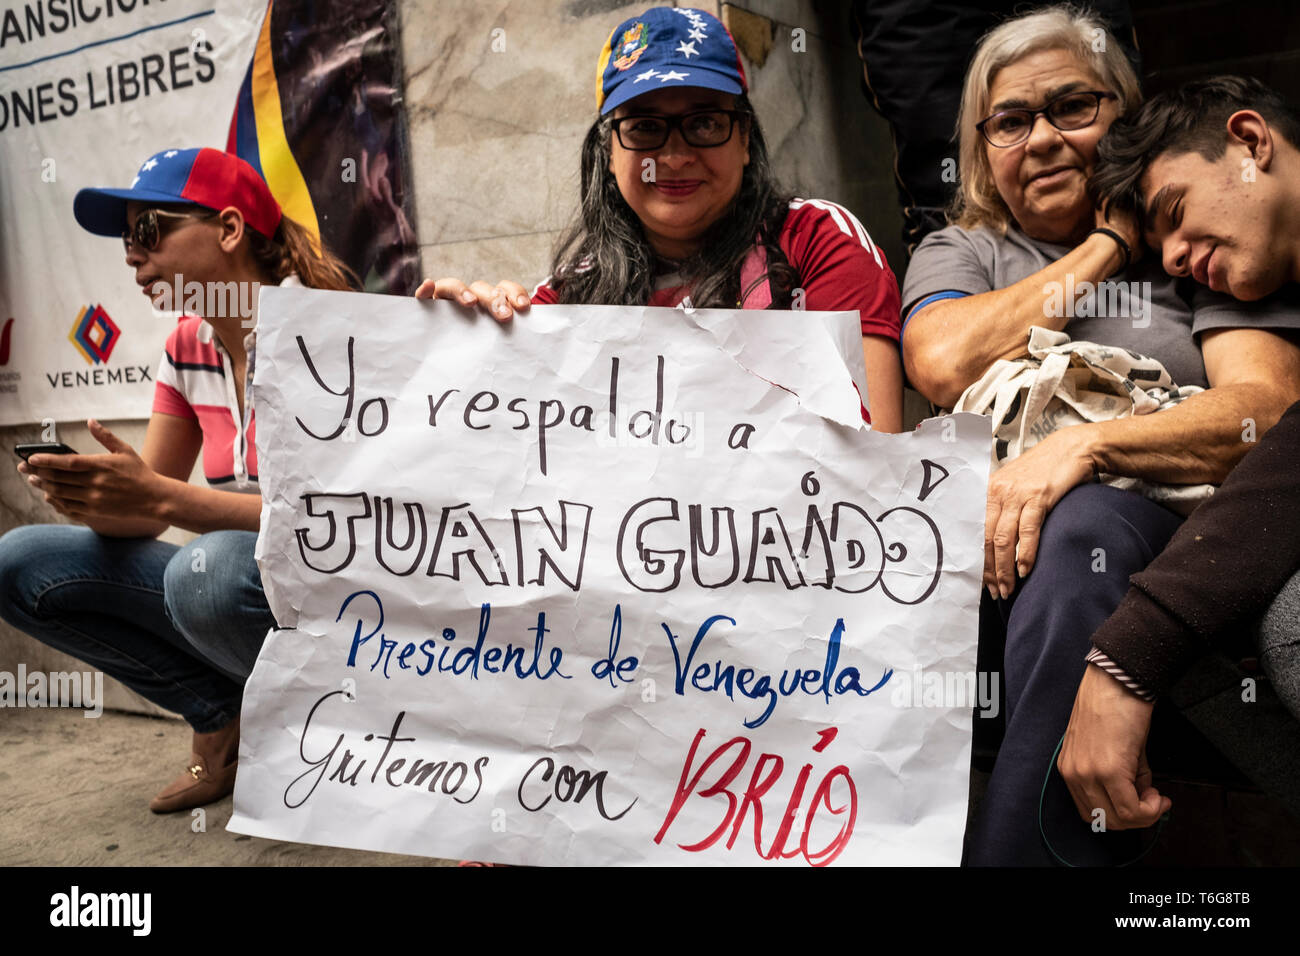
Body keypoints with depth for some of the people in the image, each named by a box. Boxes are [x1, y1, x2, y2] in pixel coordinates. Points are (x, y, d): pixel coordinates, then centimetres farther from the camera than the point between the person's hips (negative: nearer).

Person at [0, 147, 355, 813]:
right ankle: (228, 717, 4)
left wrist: (163, 496, -30)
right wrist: (92, 497, -16)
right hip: (237, 582, 7)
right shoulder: (187, 347, 7)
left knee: (212, 567, -37)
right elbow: (143, 516, 7)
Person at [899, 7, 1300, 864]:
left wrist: (1085, 445, -18)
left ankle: (1011, 849, -29)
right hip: (991, 529, 1)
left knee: (1081, 528, -35)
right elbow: (943, 365, -2)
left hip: (1155, 521, 0)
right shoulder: (957, 251, 23)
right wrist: (1105, 246, 7)